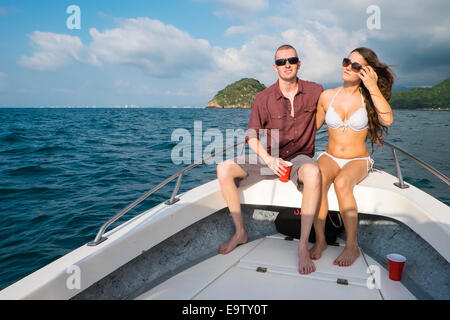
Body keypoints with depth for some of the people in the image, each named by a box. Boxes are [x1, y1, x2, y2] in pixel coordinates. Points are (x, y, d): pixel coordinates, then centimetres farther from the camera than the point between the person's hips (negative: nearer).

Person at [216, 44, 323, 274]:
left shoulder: (315, 91, -1)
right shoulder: (264, 98, -4)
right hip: (268, 157, 2)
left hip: (299, 158, -1)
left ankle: (303, 245, -28)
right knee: (224, 170, -18)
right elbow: (252, 136, -3)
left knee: (312, 173, -39)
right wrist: (269, 160, -19)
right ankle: (240, 232, -4)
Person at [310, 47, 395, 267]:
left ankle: (352, 246, -21)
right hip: (330, 157, 2)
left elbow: (388, 120, -20)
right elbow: (313, 126, 13)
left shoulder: (369, 98, 0)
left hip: (358, 160, -1)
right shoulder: (327, 96, 5)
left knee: (341, 183, -35)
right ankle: (320, 241, -21)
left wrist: (373, 88, -20)